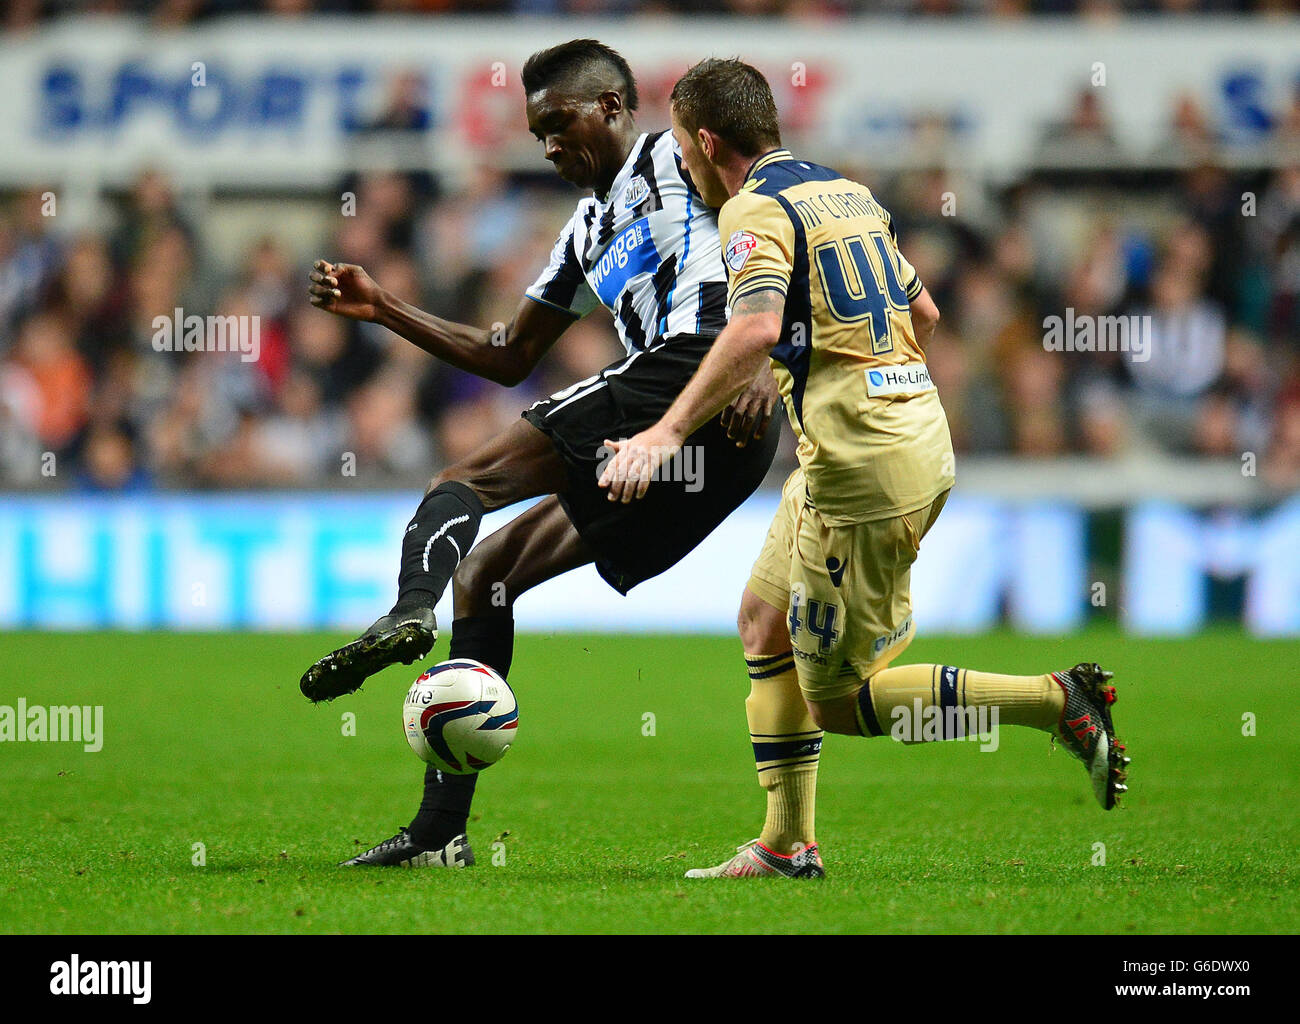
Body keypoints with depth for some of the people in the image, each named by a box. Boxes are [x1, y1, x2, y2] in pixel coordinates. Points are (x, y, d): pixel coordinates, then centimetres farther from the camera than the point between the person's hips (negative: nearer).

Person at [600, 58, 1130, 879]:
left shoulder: (757, 209, -11)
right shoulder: (849, 193, 16)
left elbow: (756, 329, -30)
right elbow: (924, 312, 26)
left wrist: (669, 432, -34)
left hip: (861, 472, -9)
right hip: (921, 442, 9)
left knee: (837, 703, 0)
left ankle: (1057, 702, -9)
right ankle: (786, 844, 19)